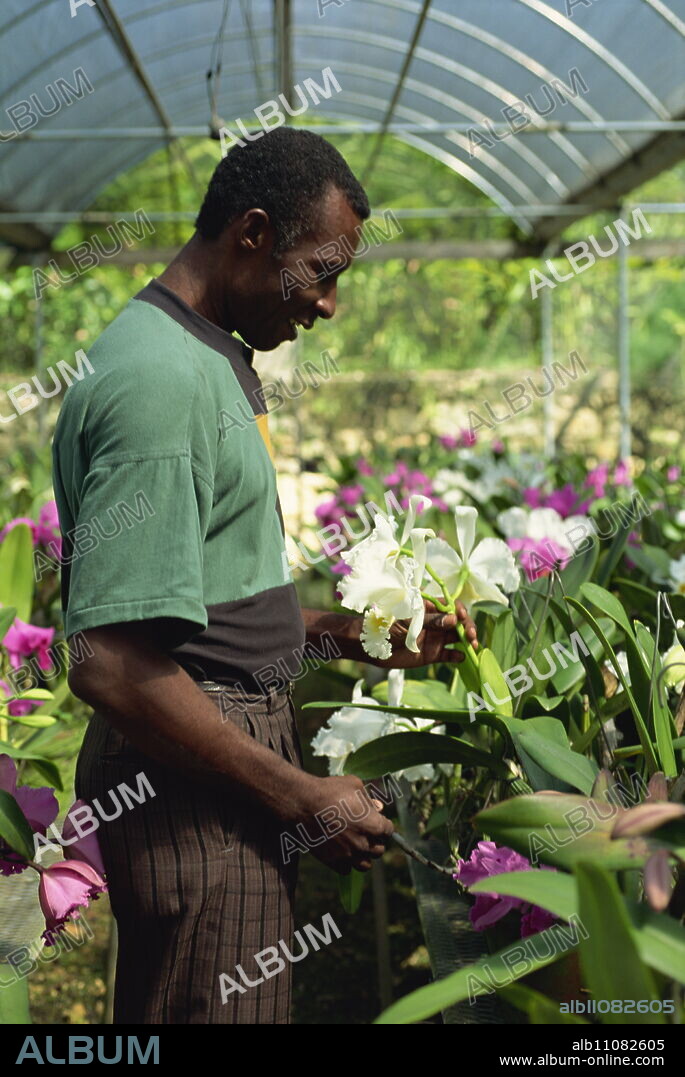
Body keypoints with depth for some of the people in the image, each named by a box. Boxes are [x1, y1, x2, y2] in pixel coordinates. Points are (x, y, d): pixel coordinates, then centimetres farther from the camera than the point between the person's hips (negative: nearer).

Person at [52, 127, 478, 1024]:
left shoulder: (211, 361, 14)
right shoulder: (162, 378, -20)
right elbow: (111, 664, -26)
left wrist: (353, 636, 12)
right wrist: (301, 797, -19)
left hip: (227, 754, 10)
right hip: (193, 781, -10)